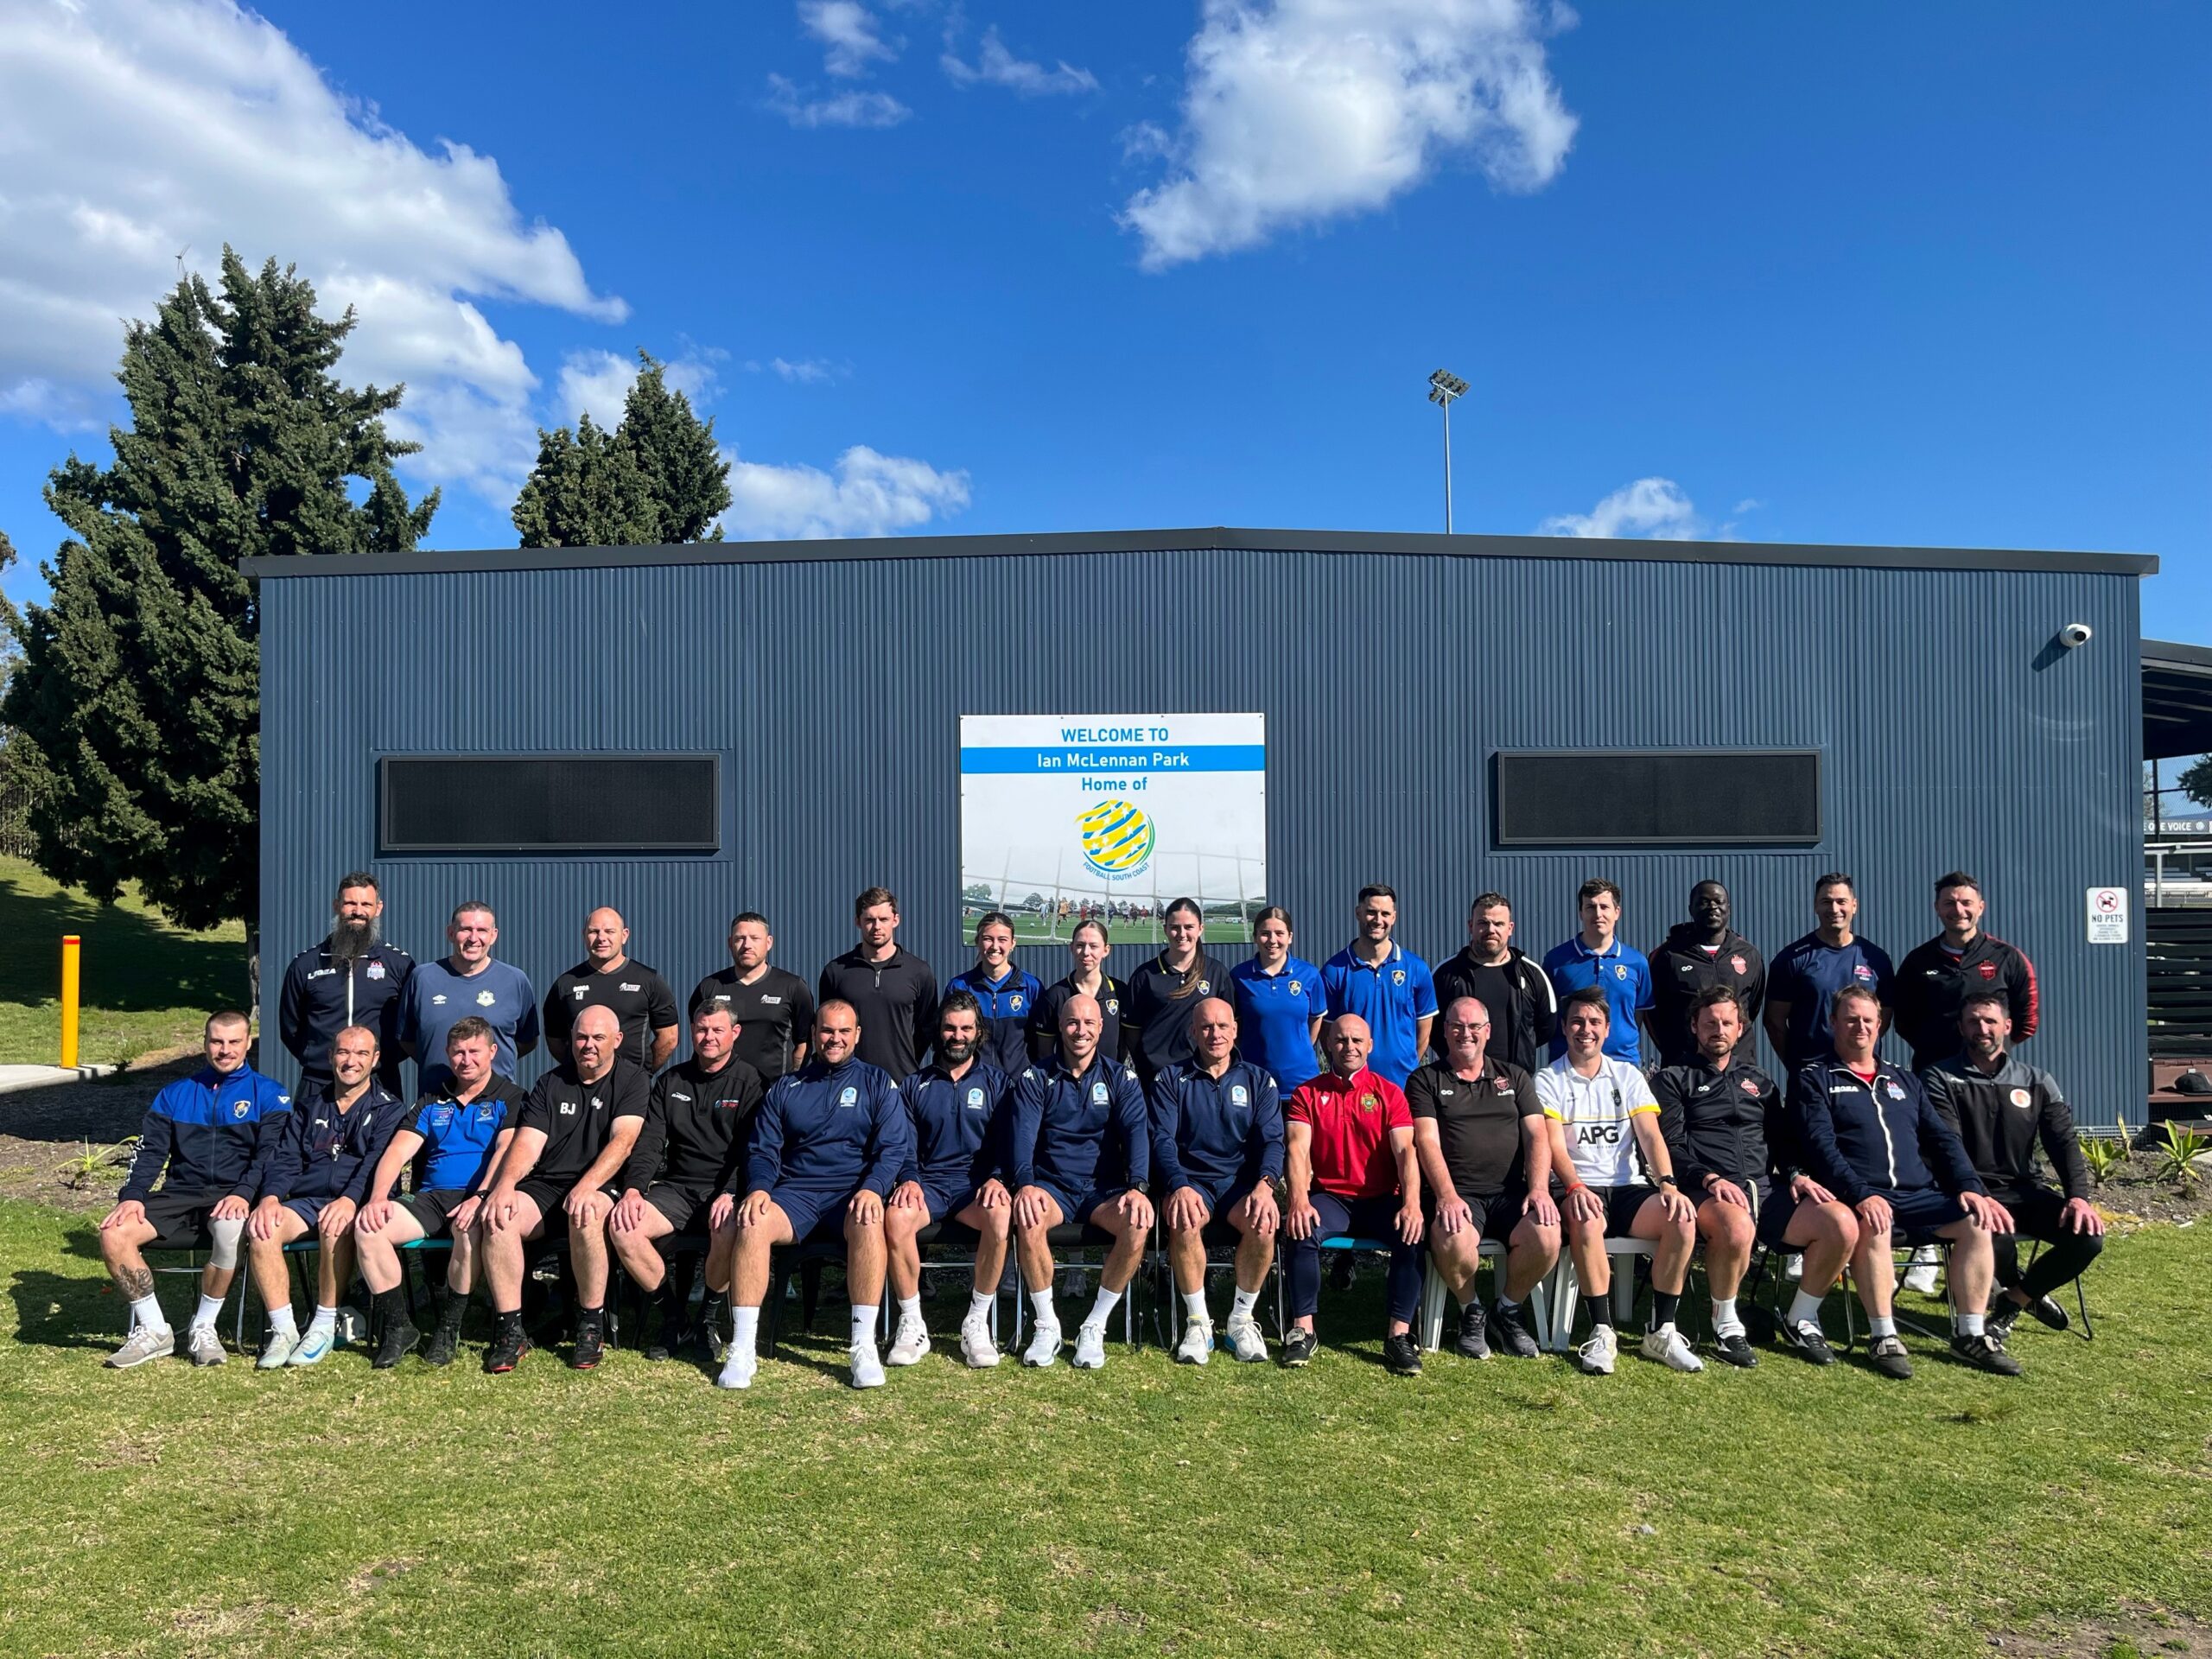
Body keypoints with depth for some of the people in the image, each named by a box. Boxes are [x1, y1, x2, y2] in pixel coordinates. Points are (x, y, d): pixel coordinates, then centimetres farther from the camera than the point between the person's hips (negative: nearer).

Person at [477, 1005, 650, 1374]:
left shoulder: (633, 1079, 3)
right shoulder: (550, 1084, 14)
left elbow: (622, 1142, -11)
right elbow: (527, 1143, 2)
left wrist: (586, 1186, -26)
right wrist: (505, 1185, -18)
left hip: (599, 1187, -3)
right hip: (544, 1185, 4)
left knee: (586, 1214, -37)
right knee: (497, 1217, -26)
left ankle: (592, 1325, -19)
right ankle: (509, 1330, -17)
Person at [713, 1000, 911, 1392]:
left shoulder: (877, 1082, 12)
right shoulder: (785, 1087, 18)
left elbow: (892, 1147, 2)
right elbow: (762, 1150, 11)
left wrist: (872, 1188, -17)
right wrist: (758, 1189, -10)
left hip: (853, 1192, -2)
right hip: (795, 1192, 2)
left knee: (870, 1223, -36)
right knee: (751, 1223, -30)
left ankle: (864, 1346, -30)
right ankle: (743, 1349, -26)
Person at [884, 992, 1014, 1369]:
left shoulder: (996, 1082, 12)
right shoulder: (915, 1084, 15)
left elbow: (1008, 1143, 6)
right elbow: (904, 1144, 8)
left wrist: (996, 1179, -14)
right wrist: (908, 1179, -12)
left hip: (976, 1183, -1)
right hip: (927, 1182, 1)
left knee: (1001, 1215, -36)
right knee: (896, 1216, -34)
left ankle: (977, 1322, -19)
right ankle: (911, 1325, -17)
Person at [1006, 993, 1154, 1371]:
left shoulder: (1120, 1078, 7)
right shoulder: (1035, 1078, 5)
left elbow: (1136, 1131, -7)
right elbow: (1022, 1133, -9)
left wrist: (1137, 1187, -25)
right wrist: (1024, 1183, -29)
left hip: (1104, 1187, 1)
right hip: (1052, 1185, -1)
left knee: (1138, 1223, -31)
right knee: (1028, 1220, -34)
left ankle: (1095, 1326, -14)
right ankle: (1047, 1325, -15)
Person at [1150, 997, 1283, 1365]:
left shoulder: (1259, 1080, 11)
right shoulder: (1171, 1079, 8)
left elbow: (1272, 1140, 2)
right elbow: (1162, 1139, -3)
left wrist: (1265, 1184, -20)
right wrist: (1179, 1187, -23)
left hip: (1242, 1180, 1)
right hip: (1190, 1180, -1)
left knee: (1263, 1221, -32)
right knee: (1184, 1221, -35)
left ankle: (1241, 1319, -11)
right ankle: (1197, 1321, -16)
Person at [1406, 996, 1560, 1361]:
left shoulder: (1514, 1077, 19)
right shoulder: (1425, 1081, 10)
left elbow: (1537, 1136, 8)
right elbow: (1427, 1142, -3)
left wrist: (1538, 1189, -10)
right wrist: (1448, 1196, -19)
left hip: (1510, 1193, 3)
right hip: (1456, 1193, -2)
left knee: (1546, 1238, -28)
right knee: (1454, 1242, -35)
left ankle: (1508, 1310, 3)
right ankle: (1471, 1312, 0)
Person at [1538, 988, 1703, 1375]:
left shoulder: (1627, 1075, 14)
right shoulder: (1548, 1081, 4)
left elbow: (1651, 1137, 2)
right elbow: (1555, 1147, -9)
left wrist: (1667, 1184, -16)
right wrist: (1575, 1188, -28)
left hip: (1627, 1188, 4)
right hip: (1578, 1190, -3)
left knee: (1682, 1218, -25)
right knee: (1587, 1221, -37)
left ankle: (1661, 1331, -14)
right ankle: (1602, 1333, -26)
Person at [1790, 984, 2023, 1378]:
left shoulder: (1904, 1081, 25)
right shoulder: (1813, 1080, 6)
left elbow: (1942, 1138, 18)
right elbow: (1821, 1147, -7)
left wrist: (1970, 1188, 0)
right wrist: (1861, 1196, -22)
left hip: (1919, 1196, 5)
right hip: (1858, 1198, -5)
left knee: (1976, 1221, -19)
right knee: (1874, 1226, -36)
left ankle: (1970, 1335, -10)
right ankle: (1883, 1338, -27)